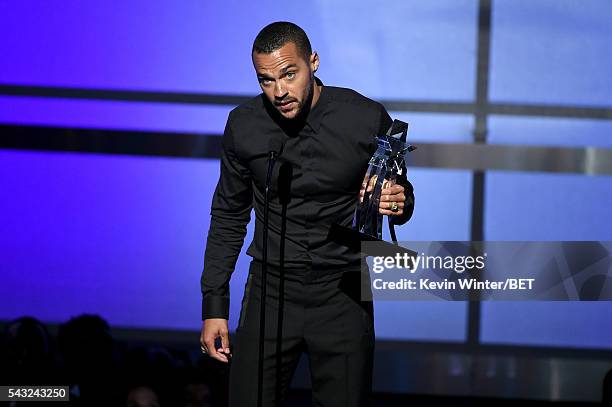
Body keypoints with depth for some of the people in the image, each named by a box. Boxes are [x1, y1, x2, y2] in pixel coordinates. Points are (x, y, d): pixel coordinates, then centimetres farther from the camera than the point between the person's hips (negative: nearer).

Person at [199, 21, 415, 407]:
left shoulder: (368, 119, -10)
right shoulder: (244, 125, -4)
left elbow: (402, 196, 4)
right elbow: (229, 215, 8)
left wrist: (398, 204, -21)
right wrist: (214, 305, 5)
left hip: (343, 295, -1)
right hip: (271, 292, 1)